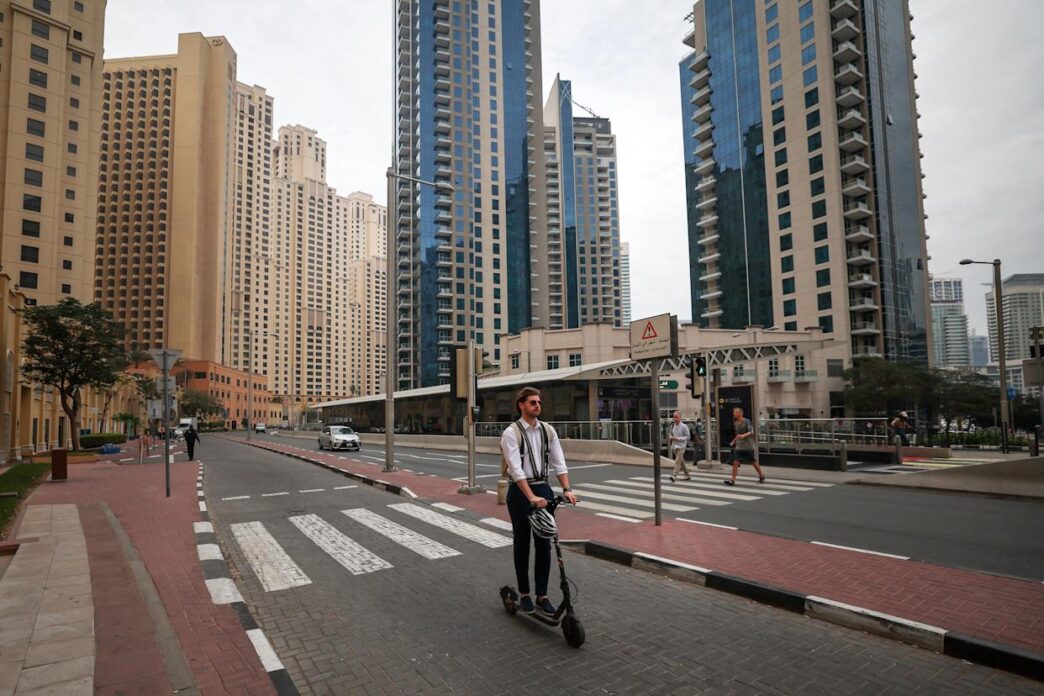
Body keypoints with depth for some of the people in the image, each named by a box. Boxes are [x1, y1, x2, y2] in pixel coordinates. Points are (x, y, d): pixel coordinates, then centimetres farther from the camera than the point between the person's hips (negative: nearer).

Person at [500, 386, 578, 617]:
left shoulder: (548, 431, 3)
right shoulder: (511, 433, -13)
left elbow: (559, 462, 0)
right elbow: (515, 469, -21)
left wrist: (566, 489, -14)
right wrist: (531, 497, -30)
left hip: (543, 488, 4)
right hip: (520, 492, -4)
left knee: (544, 544, 6)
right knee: (522, 544, 9)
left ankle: (542, 596, 17)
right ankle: (524, 594, 24)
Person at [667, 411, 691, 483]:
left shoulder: (684, 426, -10)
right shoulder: (672, 426, 6)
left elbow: (687, 436, -10)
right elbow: (670, 433, 19)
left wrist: (678, 438, -19)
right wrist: (671, 437, -4)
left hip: (681, 446, -6)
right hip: (674, 446, 6)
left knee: (678, 461, -15)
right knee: (681, 461, 16)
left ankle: (674, 475, -22)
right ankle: (687, 475, 29)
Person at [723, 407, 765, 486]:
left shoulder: (746, 421, -11)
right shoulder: (735, 423, 8)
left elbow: (751, 432, -22)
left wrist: (744, 435, -37)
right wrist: (733, 441, 20)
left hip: (748, 446, -5)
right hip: (739, 446, 5)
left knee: (754, 462, 10)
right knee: (735, 462, -7)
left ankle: (761, 476, 31)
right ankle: (733, 480, -7)